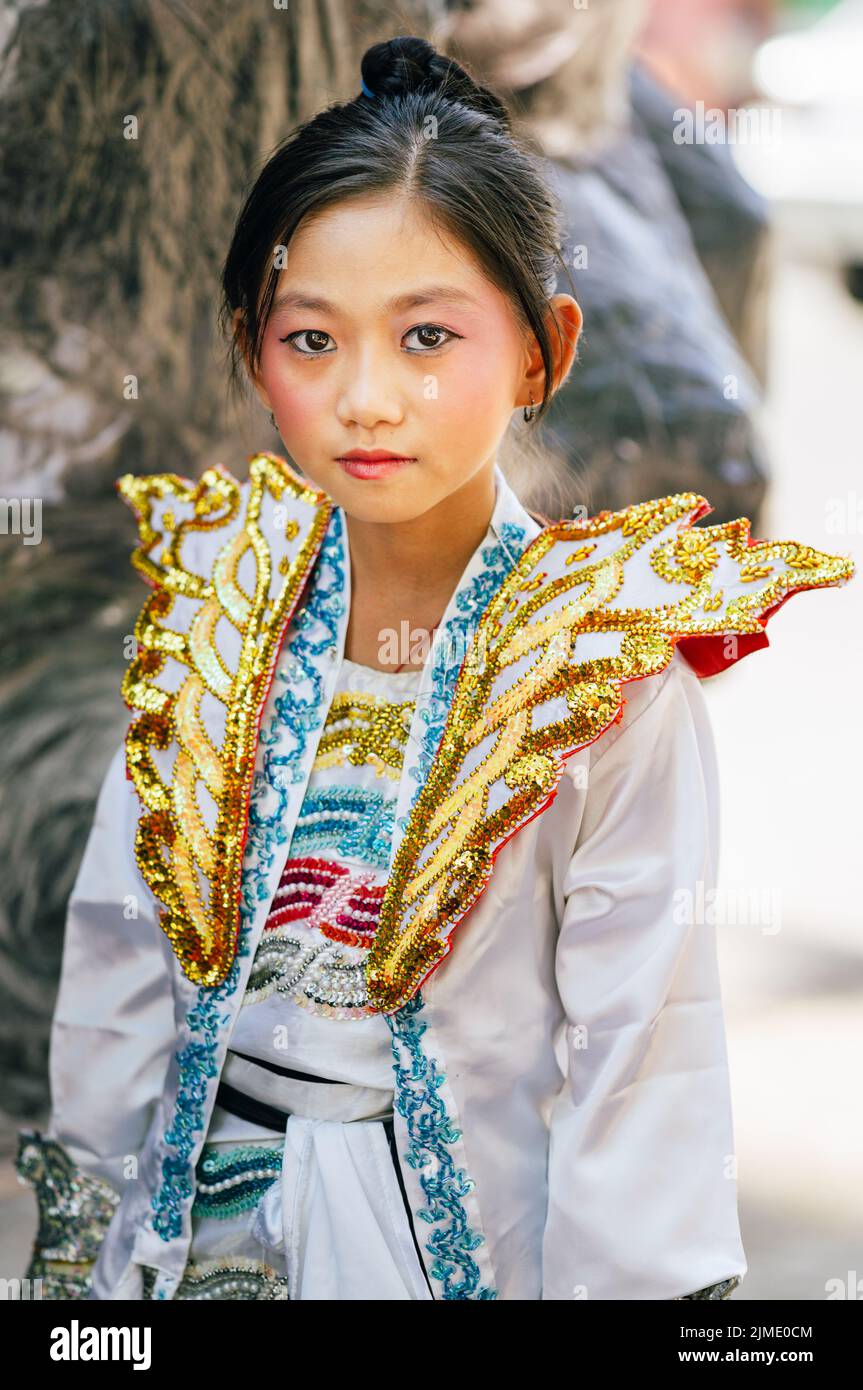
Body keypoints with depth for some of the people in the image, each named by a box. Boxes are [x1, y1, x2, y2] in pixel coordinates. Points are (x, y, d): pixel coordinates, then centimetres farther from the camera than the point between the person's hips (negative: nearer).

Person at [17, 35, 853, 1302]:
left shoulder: (614, 676, -18)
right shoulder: (209, 617, -6)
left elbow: (641, 1076, -17)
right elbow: (120, 967, 1)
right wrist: (92, 1263, 4)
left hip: (465, 1241, -3)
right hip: (201, 1223, 3)